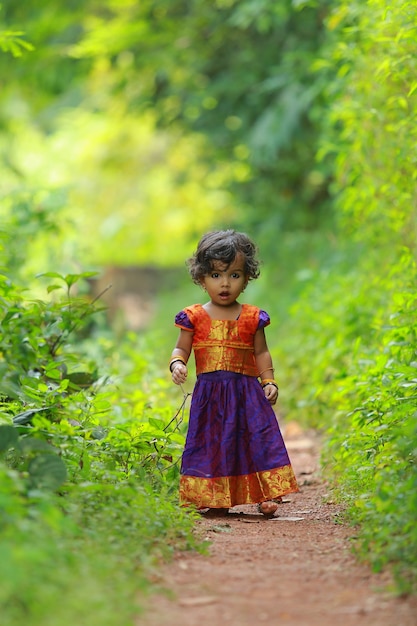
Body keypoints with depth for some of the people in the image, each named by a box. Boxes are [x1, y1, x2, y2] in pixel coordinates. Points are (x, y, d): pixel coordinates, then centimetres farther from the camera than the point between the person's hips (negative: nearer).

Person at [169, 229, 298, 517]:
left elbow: (261, 353, 12)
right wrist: (177, 364, -12)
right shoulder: (194, 317, 3)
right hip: (209, 393, 0)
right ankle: (215, 500, 8)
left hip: (246, 391, 0)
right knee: (212, 442, 0)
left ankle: (266, 495, 0)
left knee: (258, 437, -6)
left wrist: (269, 381, 2)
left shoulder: (252, 317, 5)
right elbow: (181, 349, 9)